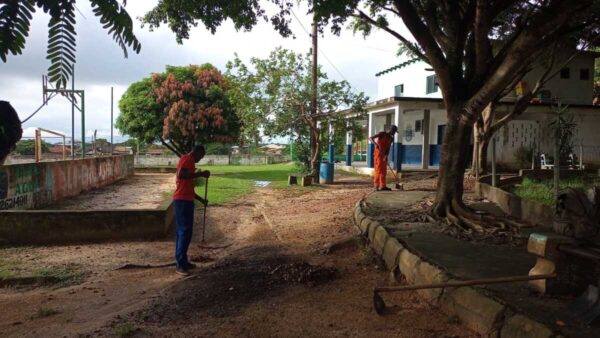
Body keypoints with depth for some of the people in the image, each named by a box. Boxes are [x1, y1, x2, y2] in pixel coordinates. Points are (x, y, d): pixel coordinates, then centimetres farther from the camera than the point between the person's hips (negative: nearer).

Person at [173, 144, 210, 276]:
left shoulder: (189, 162, 23)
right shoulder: (187, 159, -7)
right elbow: (181, 174, -26)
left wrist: (201, 199, 29)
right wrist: (200, 174, -19)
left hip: (184, 200, 10)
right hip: (183, 200, -10)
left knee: (182, 231, 12)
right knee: (185, 231, -9)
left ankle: (182, 262, 19)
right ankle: (180, 264, -7)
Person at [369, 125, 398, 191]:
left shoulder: (391, 138, 11)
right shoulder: (382, 134, -9)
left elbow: (388, 148, 2)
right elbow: (371, 138, -16)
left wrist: (386, 155, -15)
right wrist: (376, 144, -34)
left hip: (384, 155, 7)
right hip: (378, 153, -7)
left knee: (384, 171, 6)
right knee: (378, 169, -9)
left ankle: (382, 186, 11)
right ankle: (376, 186, -7)